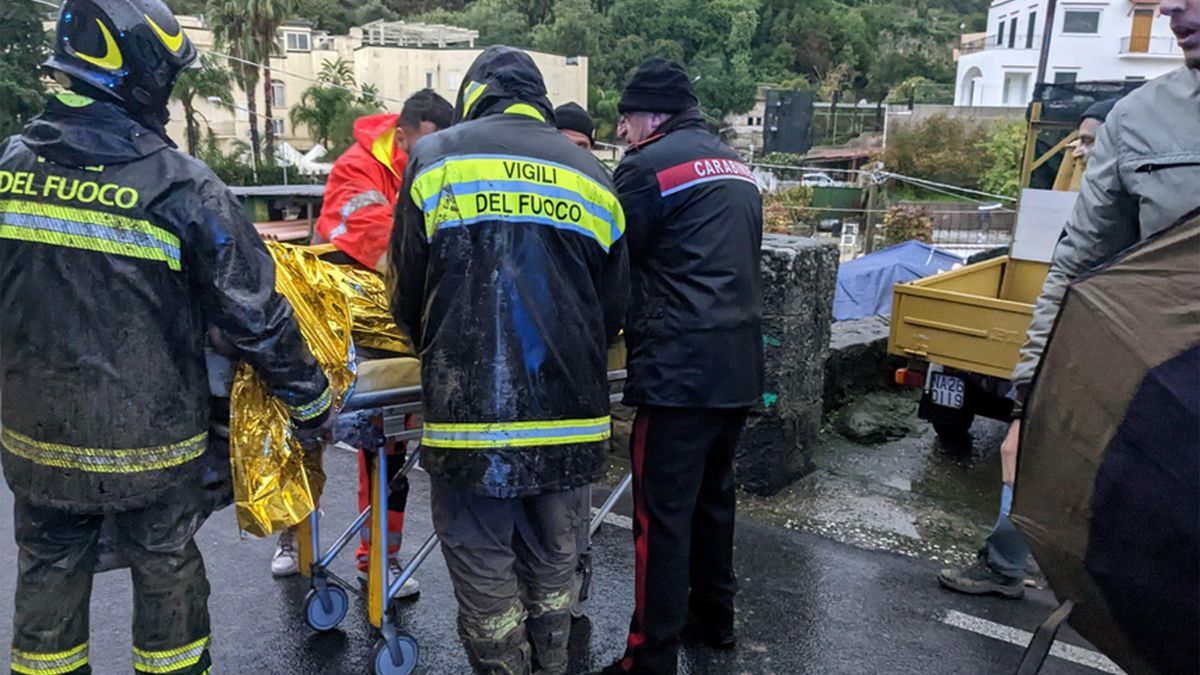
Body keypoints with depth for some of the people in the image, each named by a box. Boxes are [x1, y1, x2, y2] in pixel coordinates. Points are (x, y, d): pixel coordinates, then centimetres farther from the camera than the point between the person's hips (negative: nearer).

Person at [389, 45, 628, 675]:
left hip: (472, 416, -3)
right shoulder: (594, 177, 9)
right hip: (572, 417, 4)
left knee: (486, 579, 10)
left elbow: (407, 293, 5)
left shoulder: (435, 158, 2)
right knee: (551, 567, 20)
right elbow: (612, 310, 12)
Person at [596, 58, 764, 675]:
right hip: (740, 364, 9)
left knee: (663, 513, -3)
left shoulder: (648, 166, -7)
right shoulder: (736, 167, 18)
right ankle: (713, 617, 35)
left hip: (680, 367, -9)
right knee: (713, 493, 20)